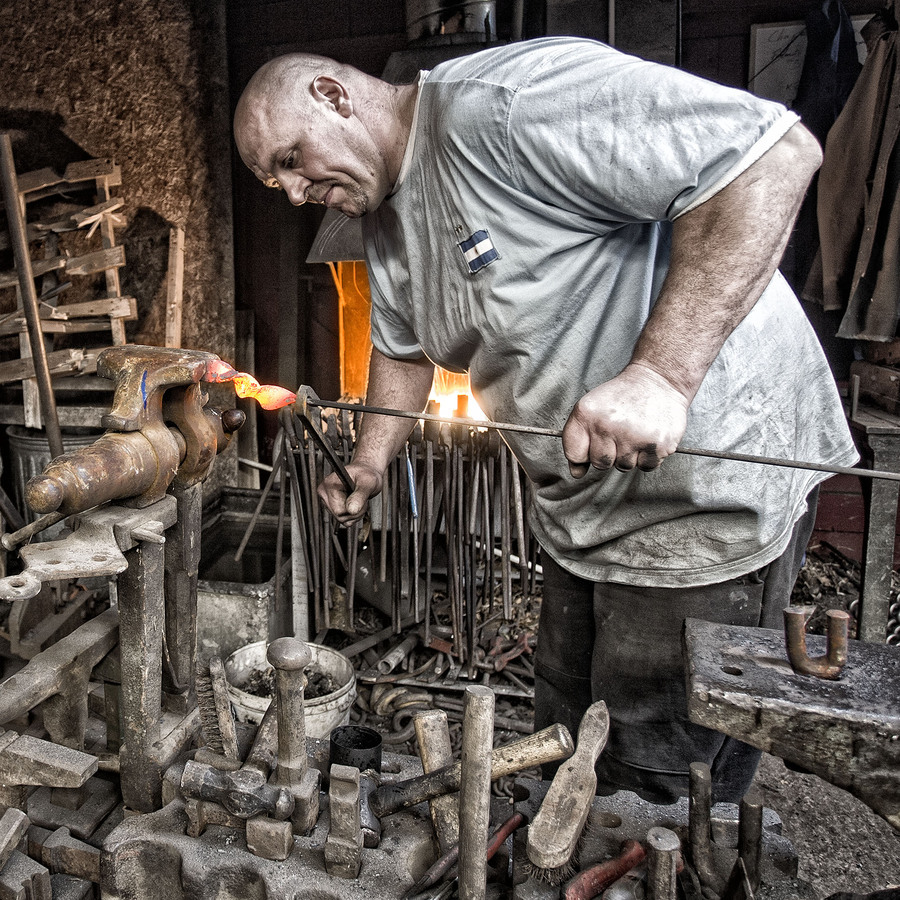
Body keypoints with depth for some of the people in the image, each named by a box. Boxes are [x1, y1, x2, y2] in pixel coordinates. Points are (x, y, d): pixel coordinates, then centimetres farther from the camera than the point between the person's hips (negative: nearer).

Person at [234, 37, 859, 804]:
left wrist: (661, 374, -32)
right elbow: (404, 347, 26)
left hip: (710, 480, -9)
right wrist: (368, 466, 12)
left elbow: (776, 150, -26)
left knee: (655, 788, 4)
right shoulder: (386, 222, 11)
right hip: (579, 511, 9)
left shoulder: (503, 101, -21)